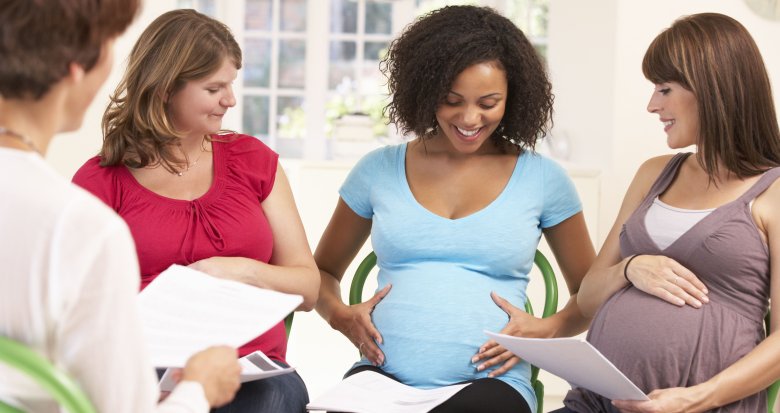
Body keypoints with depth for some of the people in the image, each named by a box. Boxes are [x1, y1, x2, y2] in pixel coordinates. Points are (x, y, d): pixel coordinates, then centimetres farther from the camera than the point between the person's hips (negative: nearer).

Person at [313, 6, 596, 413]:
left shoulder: (542, 179, 7)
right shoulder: (378, 171, 11)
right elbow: (321, 272, 23)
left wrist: (548, 329, -4)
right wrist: (339, 315, 1)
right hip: (383, 376, 2)